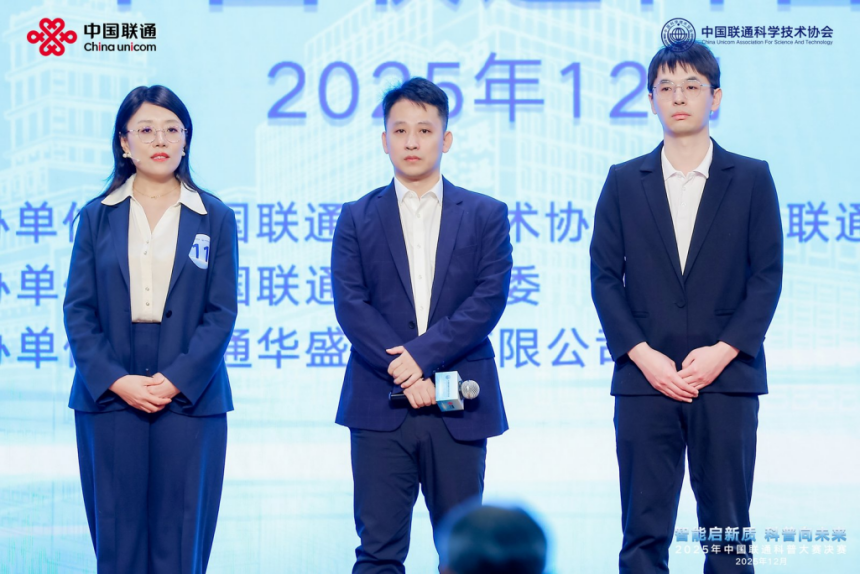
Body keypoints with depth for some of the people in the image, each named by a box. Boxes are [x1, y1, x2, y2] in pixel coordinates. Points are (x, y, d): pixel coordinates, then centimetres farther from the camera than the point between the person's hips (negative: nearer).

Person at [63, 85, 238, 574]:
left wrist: (176, 380, -12)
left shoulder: (215, 218, 6)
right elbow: (78, 311, 2)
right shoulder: (98, 217, 8)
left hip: (189, 400, -1)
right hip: (110, 399, 1)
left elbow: (222, 313, 0)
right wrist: (116, 381, -12)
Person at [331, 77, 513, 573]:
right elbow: (351, 305, -1)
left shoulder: (486, 215, 9)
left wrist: (422, 355, -14)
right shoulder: (358, 219, 10)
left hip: (458, 409, 0)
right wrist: (405, 375, -13)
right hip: (380, 407, 0)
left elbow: (489, 299, -3)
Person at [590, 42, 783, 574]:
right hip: (645, 378, 1)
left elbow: (768, 275, 1)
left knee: (728, 530, 2)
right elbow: (604, 277, 4)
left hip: (727, 377, -1)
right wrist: (642, 355, -8)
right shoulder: (624, 182, 9)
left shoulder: (751, 178, 6)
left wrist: (724, 350, -10)